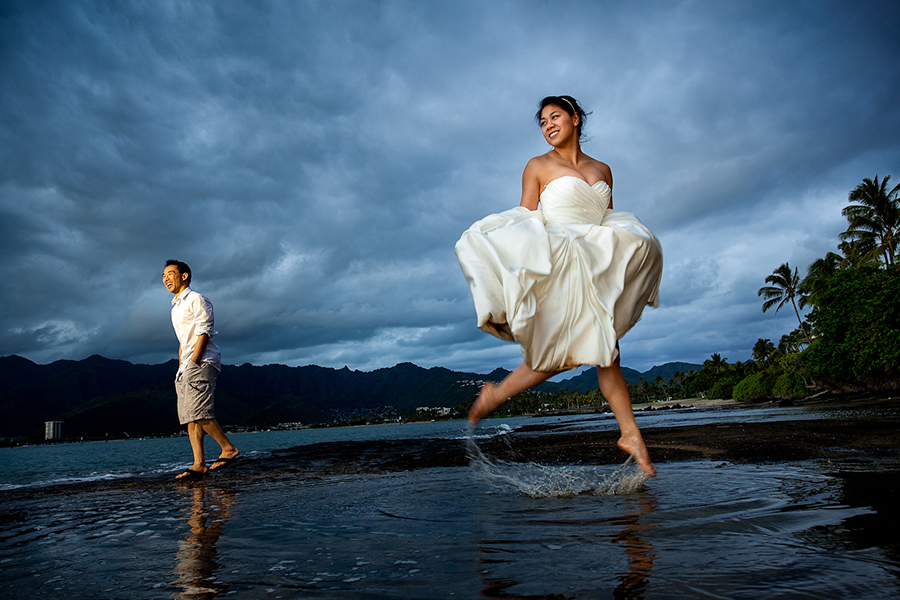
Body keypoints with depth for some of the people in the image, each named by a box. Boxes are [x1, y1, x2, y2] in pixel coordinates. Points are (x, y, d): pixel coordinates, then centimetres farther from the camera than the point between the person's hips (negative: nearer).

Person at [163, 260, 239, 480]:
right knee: (190, 418, 1)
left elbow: (204, 333, -12)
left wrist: (192, 363, -17)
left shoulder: (196, 300, -3)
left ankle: (229, 449, -11)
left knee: (198, 413, -19)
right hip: (187, 367, 9)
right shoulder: (176, 307, 25)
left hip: (202, 363, -9)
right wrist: (180, 368, 16)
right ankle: (199, 464, 0)